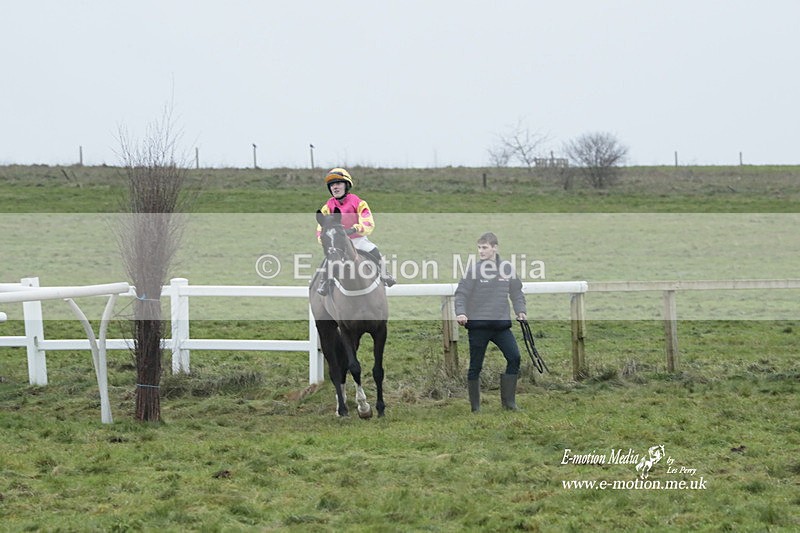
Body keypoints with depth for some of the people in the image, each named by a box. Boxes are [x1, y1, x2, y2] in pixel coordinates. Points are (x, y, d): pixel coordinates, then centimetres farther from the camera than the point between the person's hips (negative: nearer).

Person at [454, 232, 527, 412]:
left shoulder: (507, 268, 4)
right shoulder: (474, 270, -5)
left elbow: (516, 292, 14)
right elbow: (461, 294, -6)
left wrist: (520, 311, 1)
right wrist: (460, 313, -20)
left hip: (501, 323, 2)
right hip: (478, 325, -2)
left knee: (514, 357, -10)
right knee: (476, 365, 2)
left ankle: (508, 401, 0)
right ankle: (475, 406, 13)